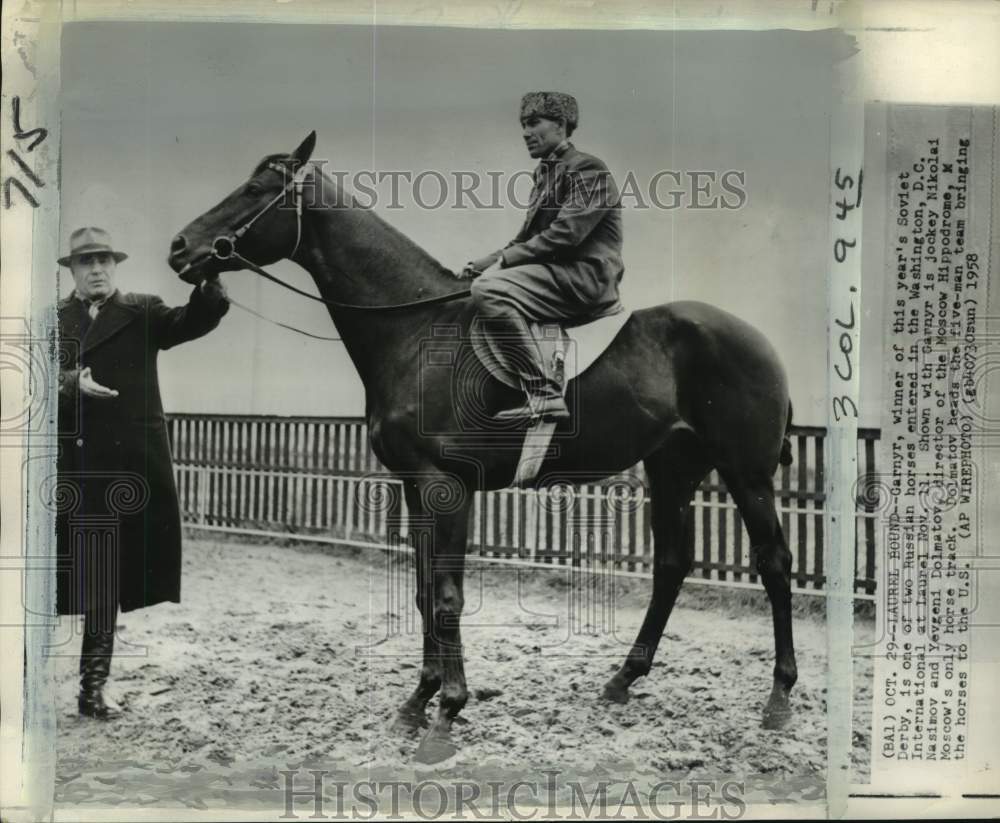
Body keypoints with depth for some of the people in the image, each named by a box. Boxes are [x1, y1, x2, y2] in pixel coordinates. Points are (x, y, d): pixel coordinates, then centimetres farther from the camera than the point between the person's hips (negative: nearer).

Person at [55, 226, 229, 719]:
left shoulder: (143, 314, 7)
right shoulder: (53, 320, 10)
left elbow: (194, 321, -10)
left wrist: (211, 279, -28)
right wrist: (70, 383, -21)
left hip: (127, 468, 0)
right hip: (68, 470, 0)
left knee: (108, 584, 9)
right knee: (50, 583, 5)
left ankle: (93, 688, 21)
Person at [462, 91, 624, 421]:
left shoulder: (588, 169, -7)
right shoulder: (545, 173, 21)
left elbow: (564, 235, -18)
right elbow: (526, 239, 20)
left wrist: (502, 259, -16)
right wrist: (487, 261, 2)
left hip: (586, 277, -10)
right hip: (556, 272, 10)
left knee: (488, 288, -27)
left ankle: (544, 394, -30)